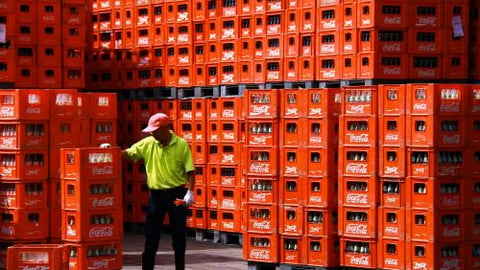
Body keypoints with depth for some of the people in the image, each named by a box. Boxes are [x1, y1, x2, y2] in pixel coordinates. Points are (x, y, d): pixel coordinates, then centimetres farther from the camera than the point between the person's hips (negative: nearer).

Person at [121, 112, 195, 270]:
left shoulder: (181, 145, -7)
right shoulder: (147, 144, 1)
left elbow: (190, 171, -7)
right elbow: (128, 154, 1)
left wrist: (190, 192, -15)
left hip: (177, 194, -2)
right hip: (156, 194, 3)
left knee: (178, 235, 6)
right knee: (151, 235, 5)